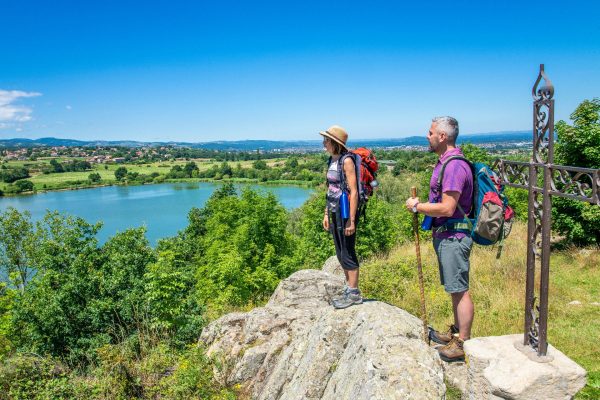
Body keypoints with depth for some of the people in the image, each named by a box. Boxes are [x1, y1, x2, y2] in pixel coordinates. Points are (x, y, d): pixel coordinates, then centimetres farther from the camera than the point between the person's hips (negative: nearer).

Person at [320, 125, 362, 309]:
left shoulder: (346, 161, -14)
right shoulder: (332, 160, 11)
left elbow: (353, 191, -18)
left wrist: (351, 220, -20)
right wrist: (327, 214, 15)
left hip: (346, 211, -9)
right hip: (335, 211, 9)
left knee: (348, 253, 0)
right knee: (340, 253, 15)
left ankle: (354, 293, 12)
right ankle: (349, 289, 28)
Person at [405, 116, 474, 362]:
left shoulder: (454, 165, -20)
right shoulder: (445, 162, 13)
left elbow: (447, 208, -25)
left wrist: (417, 206, -14)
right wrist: (422, 205, 12)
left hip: (453, 238, -11)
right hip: (445, 236, 11)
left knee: (459, 290, 0)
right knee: (454, 289, 20)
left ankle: (463, 343, 11)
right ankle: (457, 331, 34)